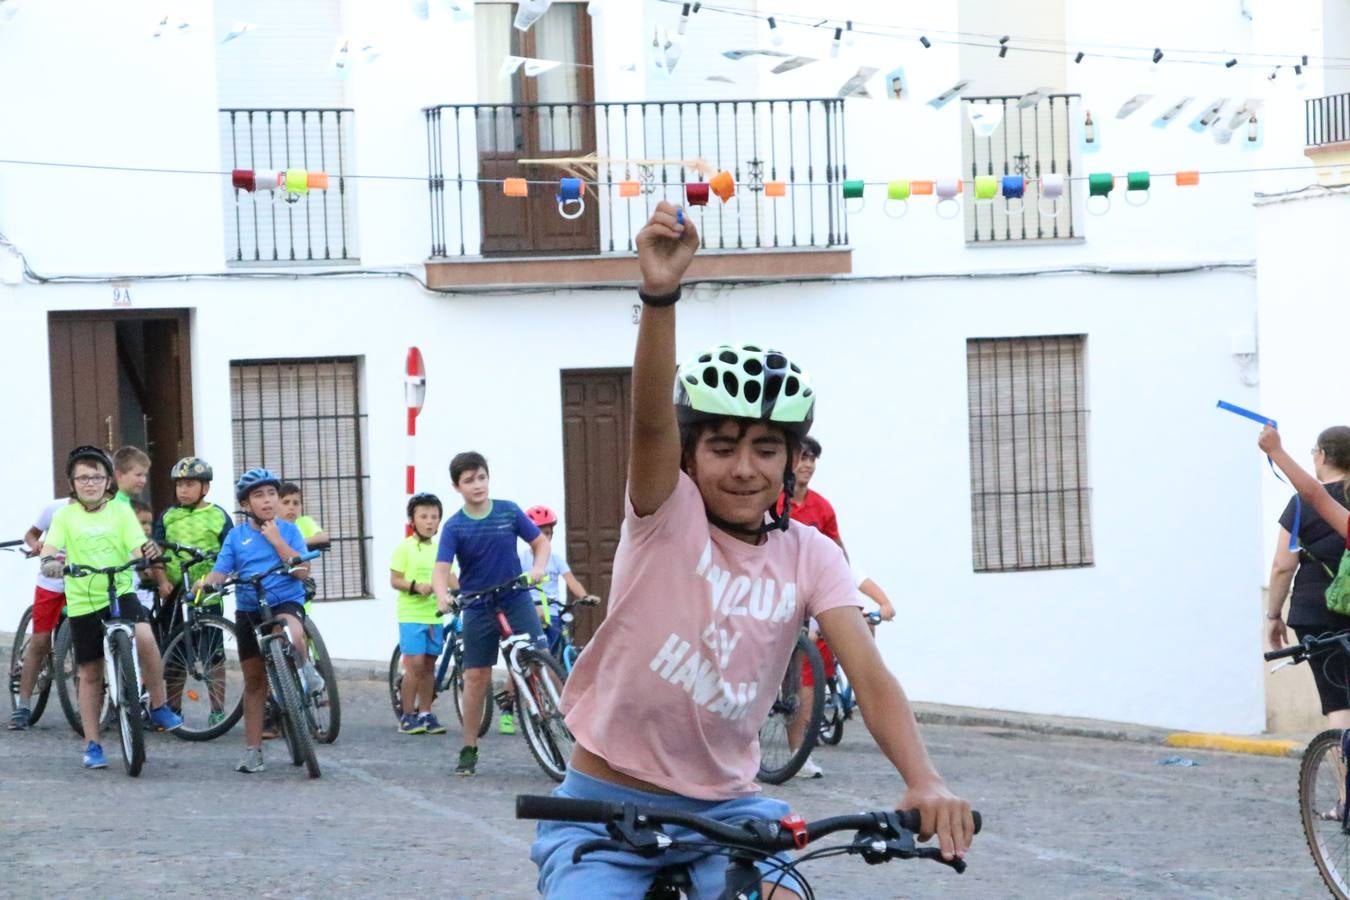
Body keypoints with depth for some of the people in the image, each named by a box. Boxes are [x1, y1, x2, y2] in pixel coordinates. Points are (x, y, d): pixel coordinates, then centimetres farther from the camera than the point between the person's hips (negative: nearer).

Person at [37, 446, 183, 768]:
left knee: (144, 637, -29)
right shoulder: (65, 516, 1)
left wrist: (148, 552, -30)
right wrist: (49, 561, -35)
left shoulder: (120, 511, 2)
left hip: (121, 593, -1)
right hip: (83, 602, 1)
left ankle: (159, 706, -11)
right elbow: (50, 546, -13)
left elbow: (137, 547, -7)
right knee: (90, 675, 7)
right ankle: (92, 745, 18)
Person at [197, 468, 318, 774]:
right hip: (248, 610, 2)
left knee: (294, 635, -39)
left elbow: (302, 571, -8)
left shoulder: (288, 530, 1)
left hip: (285, 602, -2)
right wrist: (205, 583, -24)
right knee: (254, 680, 7)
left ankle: (306, 670, -5)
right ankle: (253, 750, 15)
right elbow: (220, 571, -2)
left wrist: (276, 540, -12)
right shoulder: (236, 536, 5)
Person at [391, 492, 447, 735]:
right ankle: (407, 716, 1)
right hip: (411, 614, -5)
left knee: (429, 665, 9)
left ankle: (425, 714, 17)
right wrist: (414, 586, -22)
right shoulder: (404, 548, -5)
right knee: (415, 664, -8)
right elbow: (394, 580, -6)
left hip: (434, 615, 5)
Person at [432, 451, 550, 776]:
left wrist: (538, 567, -13)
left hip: (516, 600, 0)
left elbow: (540, 542, 7)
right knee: (475, 676, 2)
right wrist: (443, 595, -35)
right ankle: (469, 749, 11)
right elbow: (441, 569, -14)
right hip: (477, 607, 0)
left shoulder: (509, 512, -3)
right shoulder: (454, 527, -6)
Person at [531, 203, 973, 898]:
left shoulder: (808, 557, -2)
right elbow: (651, 419, -28)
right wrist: (659, 293, -47)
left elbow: (869, 675, -14)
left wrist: (924, 782, -33)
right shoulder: (668, 511, -8)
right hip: (610, 806, -2)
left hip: (723, 808, 2)